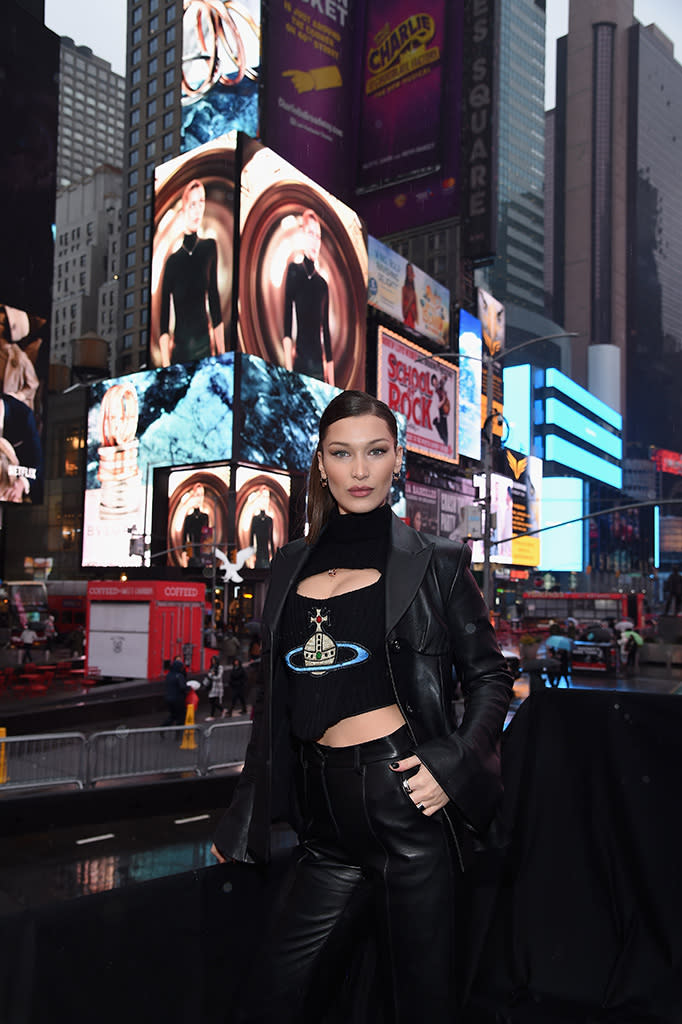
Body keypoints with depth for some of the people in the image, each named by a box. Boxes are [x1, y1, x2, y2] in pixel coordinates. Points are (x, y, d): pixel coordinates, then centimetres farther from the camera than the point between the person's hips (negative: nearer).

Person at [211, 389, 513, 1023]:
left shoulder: (434, 564, 2)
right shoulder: (290, 568, 12)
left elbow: (490, 677, 4)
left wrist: (454, 768, -13)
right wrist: (240, 820, 18)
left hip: (405, 794, -4)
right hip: (327, 815, 4)